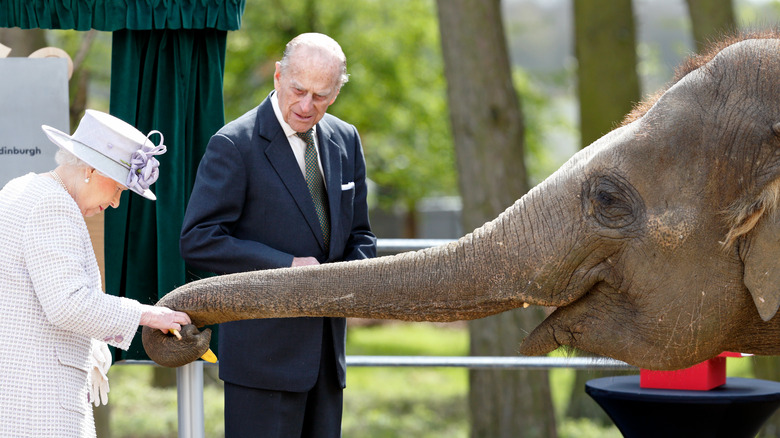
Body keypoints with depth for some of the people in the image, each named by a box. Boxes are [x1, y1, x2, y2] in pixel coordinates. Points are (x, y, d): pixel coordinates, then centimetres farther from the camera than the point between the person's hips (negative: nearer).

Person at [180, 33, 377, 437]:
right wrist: (287, 266, -19)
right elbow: (198, 241, -14)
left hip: (327, 344, 7)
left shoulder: (345, 141, 11)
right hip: (263, 349, -6)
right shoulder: (234, 145, -10)